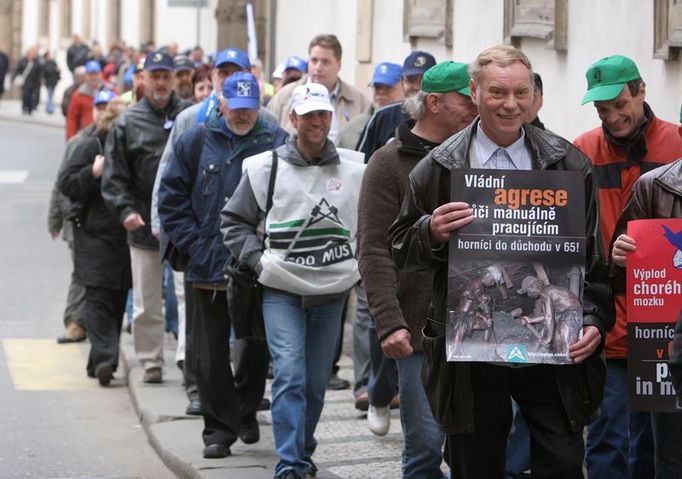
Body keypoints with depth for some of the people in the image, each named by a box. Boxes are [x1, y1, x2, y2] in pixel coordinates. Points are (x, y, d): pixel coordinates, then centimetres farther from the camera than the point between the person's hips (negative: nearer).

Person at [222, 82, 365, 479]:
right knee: (289, 375, -14)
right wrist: (257, 259, -3)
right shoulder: (266, 168, -1)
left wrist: (358, 261, 7)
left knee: (316, 381, 10)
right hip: (281, 290, -2)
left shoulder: (355, 170, 3)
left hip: (333, 292, 2)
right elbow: (235, 220, 8)